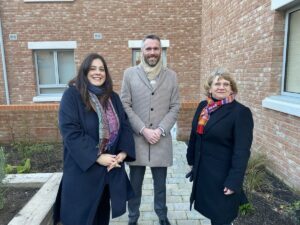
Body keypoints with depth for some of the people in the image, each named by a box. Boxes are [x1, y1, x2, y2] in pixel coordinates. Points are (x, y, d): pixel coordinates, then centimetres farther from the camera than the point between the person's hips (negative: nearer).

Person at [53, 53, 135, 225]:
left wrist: (123, 152, -12)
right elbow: (70, 132, -18)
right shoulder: (72, 95, -10)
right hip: (83, 169, -4)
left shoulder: (113, 97, 6)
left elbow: (125, 125, 4)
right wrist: (97, 157, -21)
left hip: (111, 167, 5)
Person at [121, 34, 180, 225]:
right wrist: (143, 130, -11)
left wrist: (160, 130, -10)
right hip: (136, 139, -1)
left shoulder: (171, 76, 5)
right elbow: (125, 105, -3)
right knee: (135, 183, 13)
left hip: (162, 140, 1)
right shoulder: (130, 74, 1)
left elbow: (175, 107, 2)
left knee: (160, 183, 15)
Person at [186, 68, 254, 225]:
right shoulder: (203, 106, 2)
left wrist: (234, 182, -18)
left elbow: (242, 151, -17)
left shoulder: (241, 112, -15)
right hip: (202, 170, 5)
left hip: (223, 174, -5)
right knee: (211, 211, 19)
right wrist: (191, 159, 17)